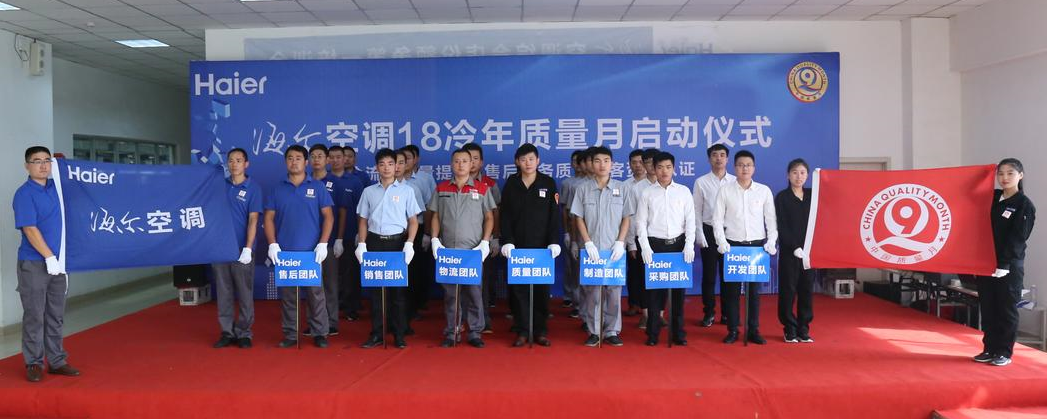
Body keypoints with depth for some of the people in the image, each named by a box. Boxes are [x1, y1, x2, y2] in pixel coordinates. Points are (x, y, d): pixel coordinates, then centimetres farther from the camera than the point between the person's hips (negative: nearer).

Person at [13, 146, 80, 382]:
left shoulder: (56, 186, 7)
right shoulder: (24, 194, -10)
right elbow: (30, 229, -16)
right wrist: (49, 257, -16)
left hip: (57, 263, 6)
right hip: (34, 264, -6)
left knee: (55, 316, 11)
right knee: (34, 316, 2)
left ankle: (57, 361, 19)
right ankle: (34, 364, 11)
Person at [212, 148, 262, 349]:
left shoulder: (253, 188, -2)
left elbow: (253, 220, -8)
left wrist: (248, 248, -14)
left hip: (241, 249, -4)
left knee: (245, 293, 3)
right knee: (223, 293, 8)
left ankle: (244, 333, 12)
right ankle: (227, 331, 17)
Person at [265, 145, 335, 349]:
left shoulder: (317, 187, 3)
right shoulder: (278, 189, 8)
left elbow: (328, 216, 1)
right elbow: (269, 218, 7)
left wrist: (323, 244, -8)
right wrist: (272, 244, -5)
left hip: (311, 251, -2)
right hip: (285, 251, 2)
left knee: (315, 293, 1)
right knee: (287, 294, 6)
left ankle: (319, 333, 10)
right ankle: (290, 334, 15)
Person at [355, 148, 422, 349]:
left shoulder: (406, 190, 4)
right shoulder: (369, 191, 9)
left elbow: (413, 221, 3)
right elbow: (363, 220, 11)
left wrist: (409, 244, -8)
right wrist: (362, 244, 0)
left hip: (397, 242, -2)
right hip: (375, 242, 2)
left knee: (398, 289, 1)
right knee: (375, 288, 3)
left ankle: (399, 334, 9)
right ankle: (376, 334, 10)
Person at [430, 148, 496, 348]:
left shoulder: (482, 189, 3)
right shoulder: (441, 189, 8)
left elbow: (489, 218, 4)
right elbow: (436, 217, 11)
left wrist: (485, 243, -6)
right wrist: (435, 240, 0)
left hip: (473, 250, -2)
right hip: (447, 250, 2)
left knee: (473, 291, 1)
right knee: (449, 292, 5)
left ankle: (475, 332, 10)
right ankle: (451, 332, 13)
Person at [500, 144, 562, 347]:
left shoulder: (548, 183, 4)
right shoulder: (511, 183, 6)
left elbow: (555, 215, 1)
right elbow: (505, 215, 3)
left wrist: (554, 242, -8)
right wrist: (507, 241, -8)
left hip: (542, 246, -1)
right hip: (518, 246, 1)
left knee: (542, 289, 3)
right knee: (519, 289, 1)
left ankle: (541, 331, 12)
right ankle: (522, 331, 8)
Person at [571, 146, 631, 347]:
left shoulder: (621, 188, 5)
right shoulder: (583, 188, 3)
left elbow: (626, 218, 6)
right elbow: (578, 219, 3)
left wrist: (620, 243, -6)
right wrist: (588, 243, -7)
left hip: (614, 250, 0)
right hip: (591, 250, 0)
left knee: (614, 290, 3)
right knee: (591, 290, 2)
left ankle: (612, 331, 13)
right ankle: (593, 331, 12)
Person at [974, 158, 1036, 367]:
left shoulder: (1025, 205, -5)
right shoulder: (992, 198, 11)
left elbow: (1018, 238, -13)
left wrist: (1004, 264, -19)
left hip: (1010, 266, -5)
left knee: (1007, 310, 2)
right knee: (987, 308, 9)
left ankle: (1004, 352, 10)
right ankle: (989, 349, 18)